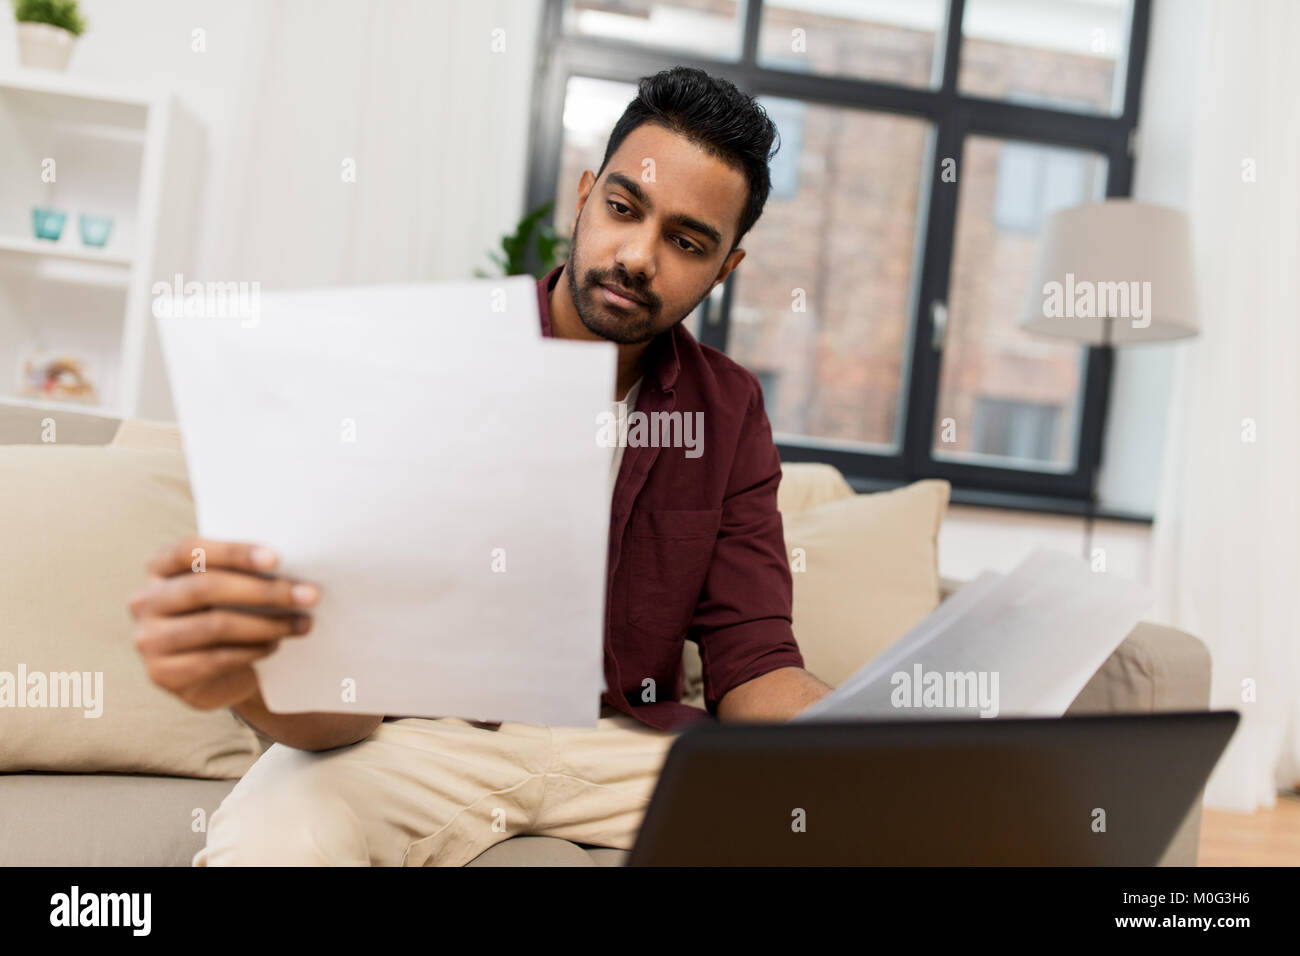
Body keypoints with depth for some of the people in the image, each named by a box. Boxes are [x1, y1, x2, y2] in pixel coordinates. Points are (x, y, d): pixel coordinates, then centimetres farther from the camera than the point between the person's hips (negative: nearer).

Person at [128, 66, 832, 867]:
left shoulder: (730, 411, 2)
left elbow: (753, 665, -3)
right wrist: (239, 672, -41)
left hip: (632, 740, 4)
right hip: (421, 732, -3)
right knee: (272, 841, -34)